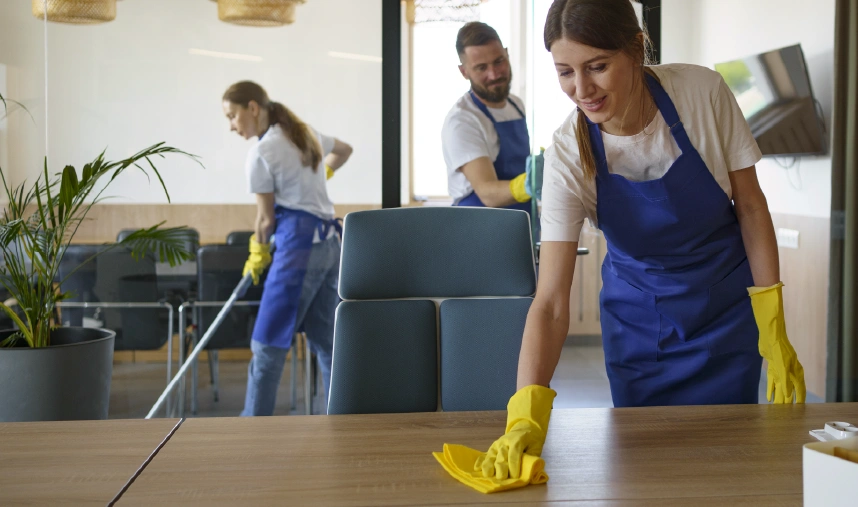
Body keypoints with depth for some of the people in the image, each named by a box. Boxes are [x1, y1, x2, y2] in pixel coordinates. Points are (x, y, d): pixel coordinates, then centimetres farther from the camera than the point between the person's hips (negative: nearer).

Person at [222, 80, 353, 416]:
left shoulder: (261, 153, -9)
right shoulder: (306, 134, 15)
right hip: (329, 244, 9)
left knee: (267, 346, -5)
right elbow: (343, 150, 35)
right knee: (326, 343, 10)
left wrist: (258, 254, 14)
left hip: (298, 246, -9)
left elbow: (266, 218, -3)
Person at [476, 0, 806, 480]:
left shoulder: (703, 92, -22)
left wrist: (775, 333, -11)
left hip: (726, 306, 0)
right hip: (637, 317, 0)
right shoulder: (569, 154, -23)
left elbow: (750, 205, -8)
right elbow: (551, 301, -26)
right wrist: (527, 411, -41)